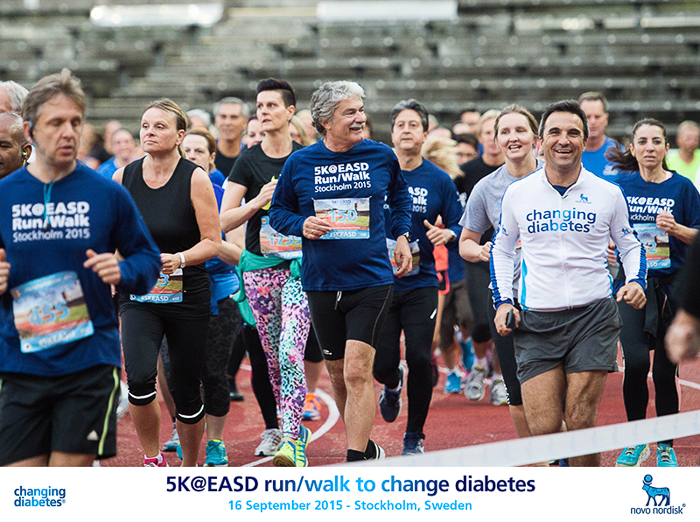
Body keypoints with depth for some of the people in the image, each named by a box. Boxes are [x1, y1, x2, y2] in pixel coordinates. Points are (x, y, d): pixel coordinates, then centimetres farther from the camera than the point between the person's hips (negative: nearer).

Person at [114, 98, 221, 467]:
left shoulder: (196, 179, -8)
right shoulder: (123, 178, 1)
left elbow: (212, 243, -7)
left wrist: (179, 259, -24)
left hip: (187, 296, -1)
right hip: (138, 296, 1)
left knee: (186, 391, 6)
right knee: (139, 377, -23)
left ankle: (189, 469, 29)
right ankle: (152, 459, -3)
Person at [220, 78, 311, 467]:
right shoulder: (249, 162, 3)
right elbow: (224, 221, -1)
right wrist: (258, 202, -15)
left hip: (300, 265, -2)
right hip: (260, 267, 2)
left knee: (291, 354, -17)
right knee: (274, 358, 9)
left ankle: (292, 441, -20)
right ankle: (296, 427, 26)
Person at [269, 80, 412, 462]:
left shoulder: (381, 156, 2)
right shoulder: (300, 163, 0)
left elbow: (400, 195, 23)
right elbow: (278, 211, 11)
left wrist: (402, 235, 13)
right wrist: (301, 225, -9)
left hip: (371, 280, -2)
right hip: (322, 283, 2)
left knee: (358, 372, -14)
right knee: (338, 374, 12)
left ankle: (356, 461, -13)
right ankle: (366, 448, 32)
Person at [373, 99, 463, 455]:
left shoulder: (439, 180, 2)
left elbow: (459, 226, 8)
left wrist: (447, 234, -14)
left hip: (420, 282, 0)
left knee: (419, 358, -10)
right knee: (382, 364, -2)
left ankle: (414, 437, 9)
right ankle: (393, 384, 38)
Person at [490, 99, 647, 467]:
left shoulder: (608, 194, 4)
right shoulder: (516, 194, 6)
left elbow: (630, 244, 18)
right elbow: (501, 249, 19)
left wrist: (635, 281, -1)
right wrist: (502, 301, 7)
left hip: (593, 314, -1)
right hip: (535, 321, 1)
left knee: (580, 423, -8)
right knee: (542, 429, -8)